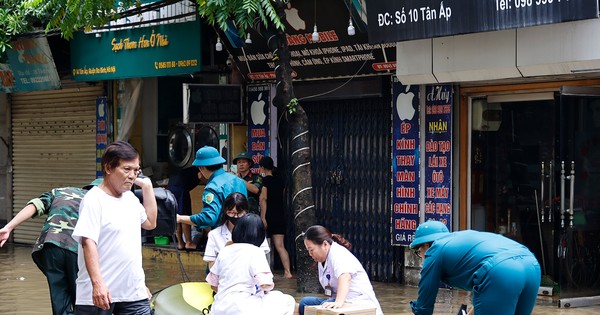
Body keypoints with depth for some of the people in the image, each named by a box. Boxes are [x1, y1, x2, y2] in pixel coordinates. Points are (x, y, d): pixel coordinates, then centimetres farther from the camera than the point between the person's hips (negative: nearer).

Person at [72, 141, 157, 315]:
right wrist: (97, 283, -31)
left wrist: (147, 187, 17)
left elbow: (150, 223, 27)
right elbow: (88, 243, -20)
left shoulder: (130, 197, 13)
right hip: (99, 293, -7)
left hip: (134, 293, 7)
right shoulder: (94, 200, -11)